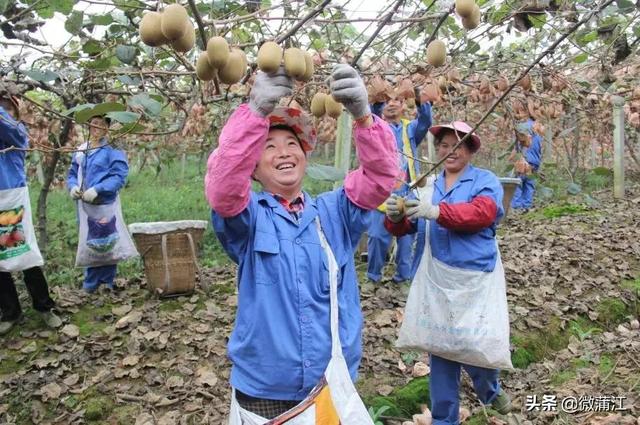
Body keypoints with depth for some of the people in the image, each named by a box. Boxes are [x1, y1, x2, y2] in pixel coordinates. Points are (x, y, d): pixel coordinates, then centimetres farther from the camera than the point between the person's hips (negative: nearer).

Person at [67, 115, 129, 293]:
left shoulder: (113, 150, -7)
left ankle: (108, 283, 14)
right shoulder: (80, 150, 11)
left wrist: (97, 189, -24)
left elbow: (119, 176, -15)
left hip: (105, 206, -6)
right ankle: (90, 284, 25)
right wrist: (73, 187, -6)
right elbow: (72, 174, 16)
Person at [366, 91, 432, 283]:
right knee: (377, 235, 1)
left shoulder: (410, 128, 10)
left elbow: (425, 122, -11)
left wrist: (422, 101, -31)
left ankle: (404, 273, 21)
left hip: (407, 193, 2)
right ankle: (373, 274, 16)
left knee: (406, 236, 8)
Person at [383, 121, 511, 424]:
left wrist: (437, 211, -34)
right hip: (435, 281, 3)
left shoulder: (485, 180, 0)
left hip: (475, 280, -3)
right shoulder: (426, 184, 9)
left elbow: (482, 213, -21)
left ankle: (490, 390, 44)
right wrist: (395, 216, -21)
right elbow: (405, 228, 3)